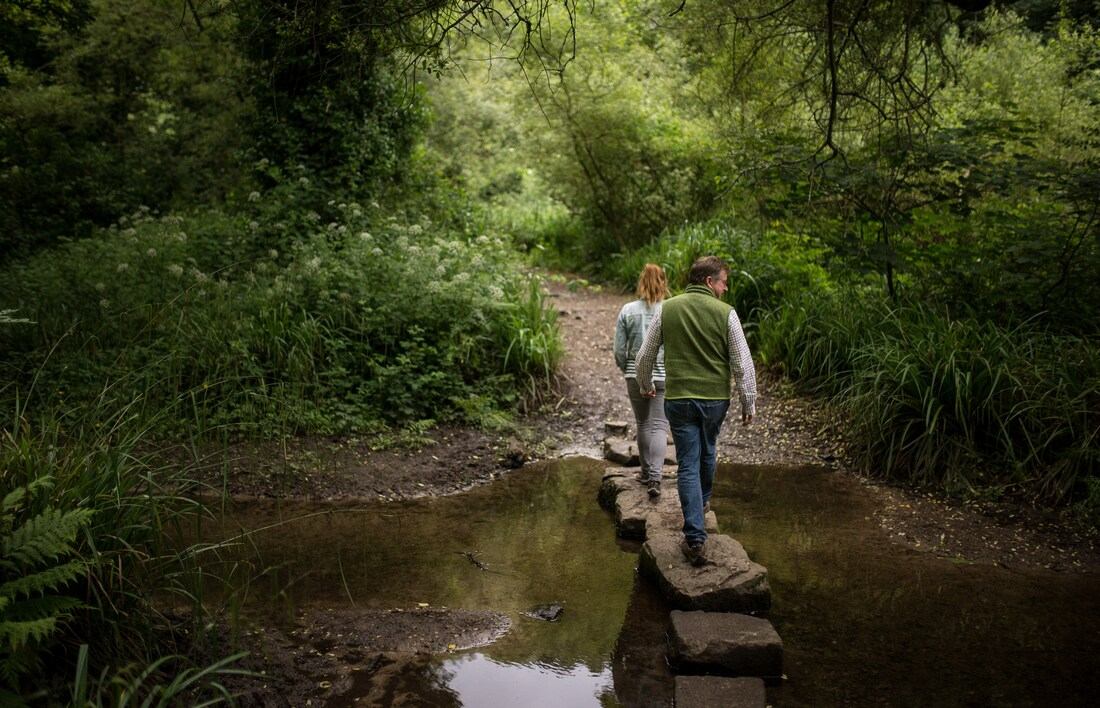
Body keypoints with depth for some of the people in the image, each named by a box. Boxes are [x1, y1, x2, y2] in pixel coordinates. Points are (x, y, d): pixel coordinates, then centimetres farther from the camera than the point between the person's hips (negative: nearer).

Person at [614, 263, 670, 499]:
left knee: (642, 424, 17)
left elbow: (619, 350, -2)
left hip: (635, 376, 2)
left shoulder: (627, 311, -4)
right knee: (659, 426, 1)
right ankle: (654, 478, -10)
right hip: (664, 377, -2)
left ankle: (647, 472, 26)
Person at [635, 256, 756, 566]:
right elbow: (742, 363, -7)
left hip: (678, 398, 0)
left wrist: (645, 385, 24)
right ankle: (702, 501, 49)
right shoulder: (725, 313, -7)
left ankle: (695, 538, -5)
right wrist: (749, 402, 3)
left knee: (688, 465, 1)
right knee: (707, 453, 25)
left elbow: (645, 356, 6)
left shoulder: (667, 309, -1)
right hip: (716, 398, 0)